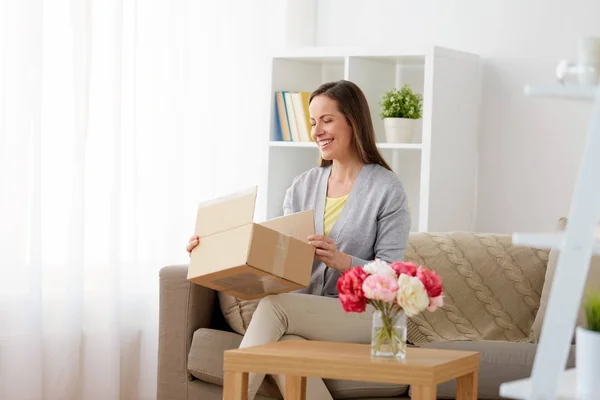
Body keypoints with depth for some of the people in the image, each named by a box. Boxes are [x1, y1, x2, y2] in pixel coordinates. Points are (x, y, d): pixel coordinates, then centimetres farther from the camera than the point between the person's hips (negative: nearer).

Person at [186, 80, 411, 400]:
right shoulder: (303, 187, 14)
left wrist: (342, 261, -27)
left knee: (273, 304, -31)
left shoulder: (387, 188, -3)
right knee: (284, 349, -34)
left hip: (365, 313, -4)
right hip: (309, 314, 4)